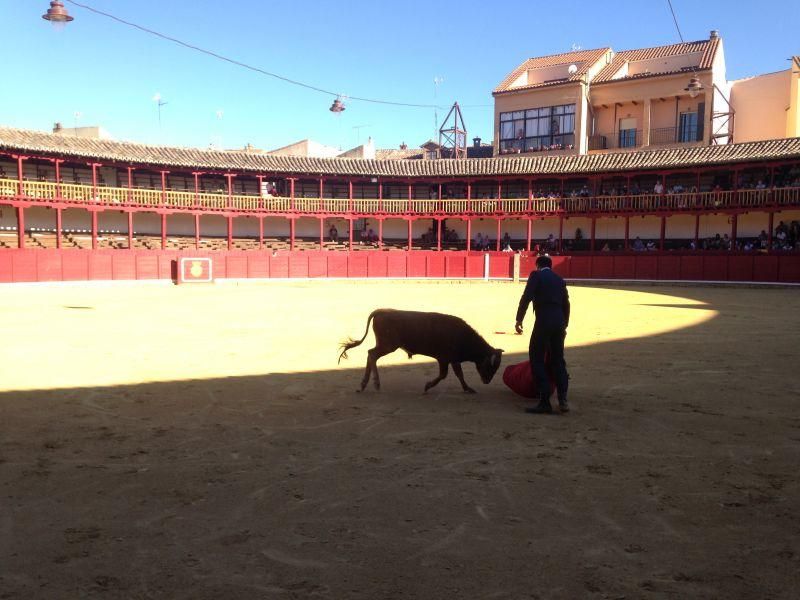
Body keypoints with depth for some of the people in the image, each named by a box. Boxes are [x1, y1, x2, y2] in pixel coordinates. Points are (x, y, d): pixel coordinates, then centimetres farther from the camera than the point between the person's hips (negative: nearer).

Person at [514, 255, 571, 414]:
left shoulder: (536, 275, 2)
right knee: (558, 360, 14)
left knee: (537, 359, 0)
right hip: (559, 322, 6)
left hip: (543, 322, -6)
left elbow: (526, 298, -9)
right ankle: (563, 400, 10)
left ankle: (545, 401, -4)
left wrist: (519, 320, -5)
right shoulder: (560, 280, 19)